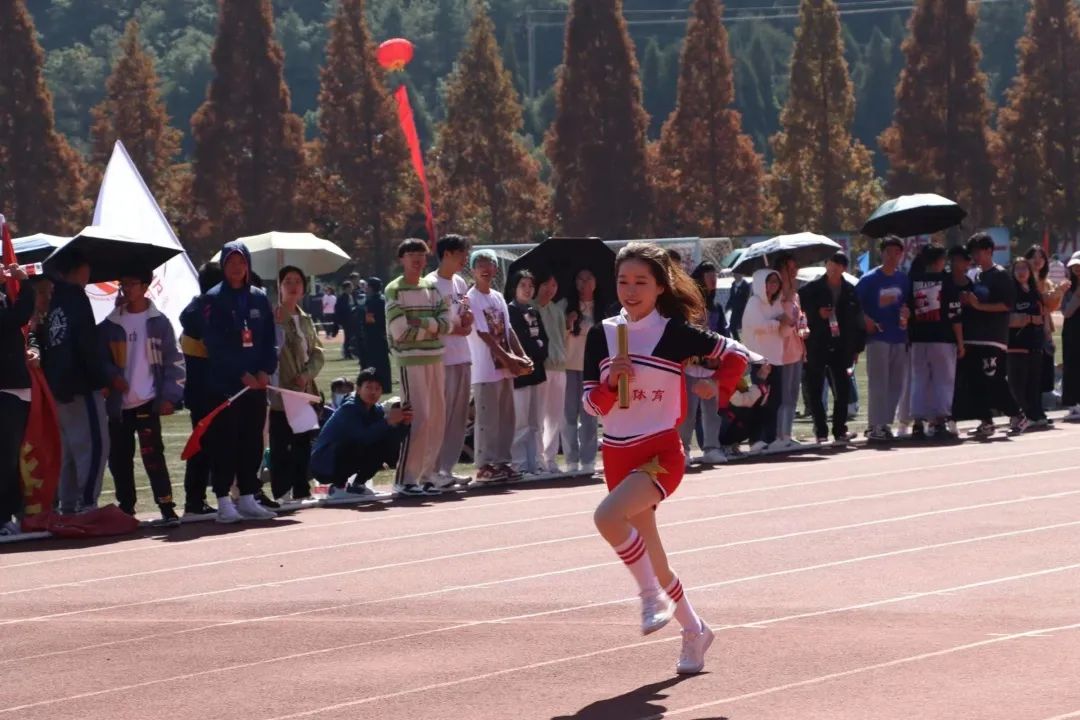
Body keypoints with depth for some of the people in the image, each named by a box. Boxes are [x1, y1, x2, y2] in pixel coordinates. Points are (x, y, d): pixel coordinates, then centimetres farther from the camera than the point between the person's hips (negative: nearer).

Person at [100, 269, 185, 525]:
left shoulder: (158, 322, 1)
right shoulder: (110, 325, 8)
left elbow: (174, 361, 0)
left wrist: (170, 396, -8)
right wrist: (111, 376, -9)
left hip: (147, 401, -4)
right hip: (119, 403, 4)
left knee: (152, 454, -13)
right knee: (119, 458, 6)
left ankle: (167, 506, -11)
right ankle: (126, 508, 17)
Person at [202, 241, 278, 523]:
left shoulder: (259, 298, 11)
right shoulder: (214, 299, -3)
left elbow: (269, 339, 11)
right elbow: (215, 345, -8)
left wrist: (265, 372, -5)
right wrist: (242, 374, -13)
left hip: (256, 383, 4)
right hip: (224, 384, -4)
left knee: (252, 441, 6)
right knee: (224, 442, -4)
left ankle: (247, 498, 13)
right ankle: (224, 501, -2)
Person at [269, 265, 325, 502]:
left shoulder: (305, 320, 14)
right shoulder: (272, 318, -6)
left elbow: (317, 353, 13)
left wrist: (307, 374, -4)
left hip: (305, 391, 6)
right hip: (281, 392, -6)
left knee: (303, 443, 9)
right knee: (280, 446, -5)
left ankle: (301, 491, 15)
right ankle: (281, 493, -3)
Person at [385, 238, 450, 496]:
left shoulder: (431, 287, 14)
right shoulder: (395, 290, -4)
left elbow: (445, 323, 4)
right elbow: (400, 330, -13)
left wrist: (420, 324, -12)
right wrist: (431, 326, -3)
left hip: (435, 359, 6)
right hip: (411, 360, -6)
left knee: (437, 418, 5)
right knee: (419, 418, -12)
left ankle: (427, 475, 12)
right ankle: (406, 478, -8)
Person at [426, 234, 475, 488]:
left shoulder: (460, 283, 15)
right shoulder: (431, 284, -10)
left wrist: (468, 319, 0)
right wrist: (454, 329, -14)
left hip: (463, 357, 8)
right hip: (442, 358, -8)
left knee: (459, 415, 9)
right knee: (441, 415, -8)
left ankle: (447, 468, 15)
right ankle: (435, 470, -5)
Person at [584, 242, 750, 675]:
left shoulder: (675, 333, -8)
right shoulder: (602, 335, 4)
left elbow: (736, 355, 2)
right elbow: (593, 404, 3)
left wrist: (718, 391, -2)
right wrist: (612, 381, -14)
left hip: (661, 452, -5)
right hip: (618, 456, 6)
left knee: (608, 516, -32)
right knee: (652, 560, 13)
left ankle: (652, 595, -13)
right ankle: (694, 630, 33)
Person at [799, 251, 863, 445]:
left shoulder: (850, 290, 7)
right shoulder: (811, 289, 0)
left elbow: (857, 320, 10)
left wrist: (856, 347, 7)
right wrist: (817, 313, -13)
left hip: (841, 347, 2)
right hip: (817, 347, -2)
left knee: (842, 391, -1)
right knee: (815, 392, 0)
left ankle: (839, 431, 6)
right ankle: (821, 431, 6)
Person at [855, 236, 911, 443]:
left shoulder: (904, 279, 10)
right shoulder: (869, 279, -4)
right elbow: (855, 304, -3)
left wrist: (906, 313, -1)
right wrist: (866, 320, -15)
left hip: (899, 337, 5)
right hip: (878, 337, -5)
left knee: (898, 384, 7)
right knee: (878, 384, -8)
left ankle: (886, 424, 15)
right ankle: (876, 427, -7)